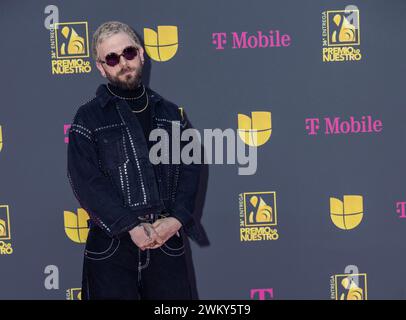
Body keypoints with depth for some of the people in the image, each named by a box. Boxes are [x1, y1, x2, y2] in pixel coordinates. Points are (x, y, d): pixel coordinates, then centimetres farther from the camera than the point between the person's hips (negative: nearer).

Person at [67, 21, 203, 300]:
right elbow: (86, 182, -9)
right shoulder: (89, 117, 1)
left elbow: (190, 169, 5)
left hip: (168, 240, 3)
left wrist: (177, 219, -10)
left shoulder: (171, 113, 11)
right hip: (111, 244, -2)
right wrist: (131, 227, -16)